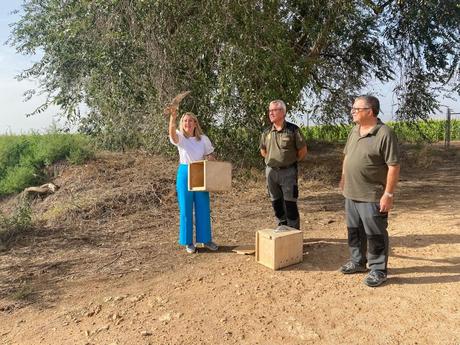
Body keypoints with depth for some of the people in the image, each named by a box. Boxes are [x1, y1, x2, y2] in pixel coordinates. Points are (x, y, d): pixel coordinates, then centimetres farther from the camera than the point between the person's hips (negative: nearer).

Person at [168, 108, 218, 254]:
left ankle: (205, 239, 22)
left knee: (203, 208, 7)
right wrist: (172, 117, -44)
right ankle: (188, 242, 17)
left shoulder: (203, 139, 2)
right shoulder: (180, 137, -3)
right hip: (184, 174, -2)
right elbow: (172, 133, -27)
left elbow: (211, 156, 10)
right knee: (186, 209, 5)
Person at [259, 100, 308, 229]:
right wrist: (272, 160, 12)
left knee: (290, 204, -2)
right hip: (271, 171, 5)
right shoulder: (266, 132, 5)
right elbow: (263, 151, 20)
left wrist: (291, 161, 5)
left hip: (288, 172, -4)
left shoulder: (293, 130, -8)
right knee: (276, 203, 13)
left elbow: (303, 151, -2)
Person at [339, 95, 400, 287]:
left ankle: (378, 270, 20)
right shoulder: (354, 131, 8)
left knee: (375, 235, 4)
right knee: (354, 231, 19)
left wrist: (388, 194, -18)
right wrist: (343, 178, 17)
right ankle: (357, 262, 36)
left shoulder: (385, 134, -17)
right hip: (351, 194, 8)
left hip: (372, 197, -8)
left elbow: (393, 166, -18)